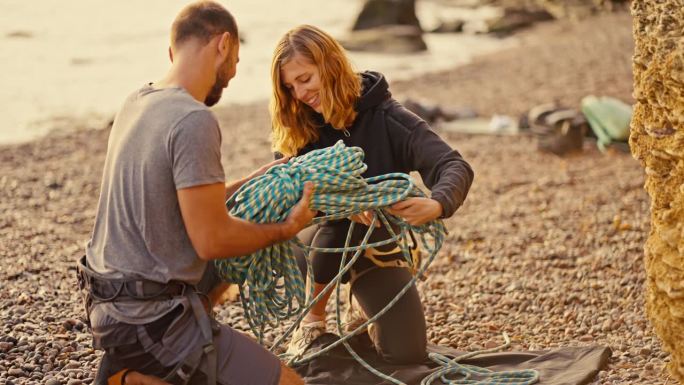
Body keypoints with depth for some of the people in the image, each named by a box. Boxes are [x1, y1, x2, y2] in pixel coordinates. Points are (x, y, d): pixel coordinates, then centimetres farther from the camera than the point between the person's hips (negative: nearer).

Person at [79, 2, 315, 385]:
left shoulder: (138, 102, 6)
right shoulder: (195, 120, -21)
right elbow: (211, 239, -20)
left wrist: (255, 181, 19)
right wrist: (286, 228, -5)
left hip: (111, 299, 9)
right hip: (150, 319, -9)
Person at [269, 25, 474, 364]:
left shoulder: (385, 118, -18)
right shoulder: (297, 129, -9)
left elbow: (456, 168, -27)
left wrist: (436, 205, -50)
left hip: (380, 242, 0)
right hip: (326, 239, 1)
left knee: (407, 353, -10)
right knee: (337, 232, -36)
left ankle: (364, 308, 25)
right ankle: (313, 320, -8)